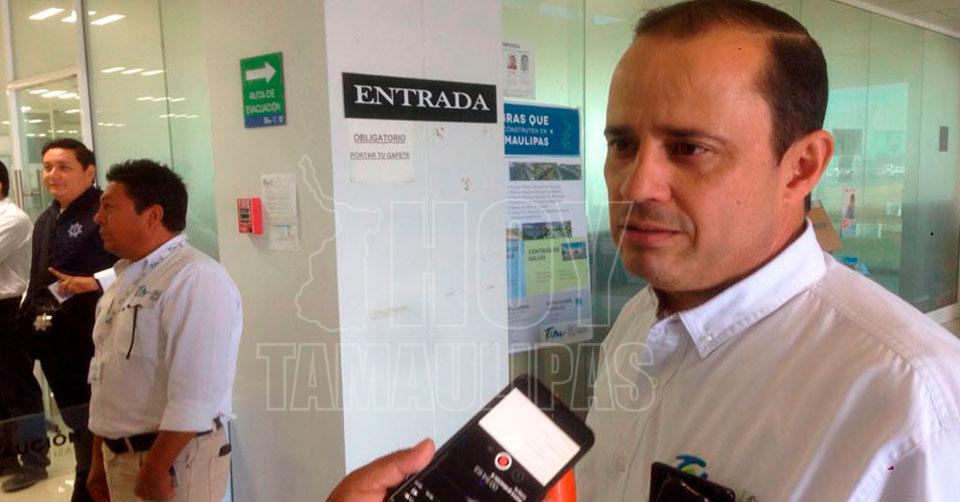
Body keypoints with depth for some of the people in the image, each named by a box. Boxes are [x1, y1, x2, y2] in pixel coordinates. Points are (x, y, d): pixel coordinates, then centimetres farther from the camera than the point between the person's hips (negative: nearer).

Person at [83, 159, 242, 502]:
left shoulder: (196, 280, -20)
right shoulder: (126, 280, 10)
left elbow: (194, 395, -24)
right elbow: (110, 374, 14)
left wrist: (155, 469, -20)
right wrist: (100, 460, 16)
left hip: (173, 459, -8)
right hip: (119, 455, 8)